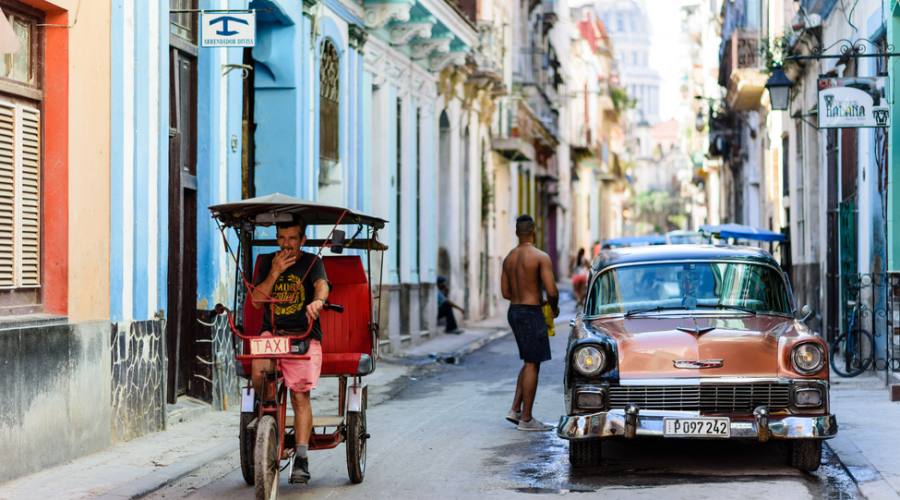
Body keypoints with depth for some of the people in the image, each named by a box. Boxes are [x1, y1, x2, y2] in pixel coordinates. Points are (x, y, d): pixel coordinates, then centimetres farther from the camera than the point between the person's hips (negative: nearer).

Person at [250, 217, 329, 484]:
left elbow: (321, 285, -17)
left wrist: (317, 301, -40)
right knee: (258, 373, -26)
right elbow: (256, 300, 3)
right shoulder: (268, 262, 13)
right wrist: (275, 273, -10)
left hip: (303, 335, -2)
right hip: (271, 331, 2)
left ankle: (301, 459, -13)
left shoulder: (312, 261, 4)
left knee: (300, 395, -12)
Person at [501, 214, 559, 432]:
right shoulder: (541, 257, -13)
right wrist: (554, 307, 2)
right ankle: (526, 419, 1)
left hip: (514, 311, 7)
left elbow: (505, 292, 12)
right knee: (532, 365, -1)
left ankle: (515, 409, 12)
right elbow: (552, 291, -18)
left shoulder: (509, 258, 9)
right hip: (531, 313, -7)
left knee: (529, 362, 18)